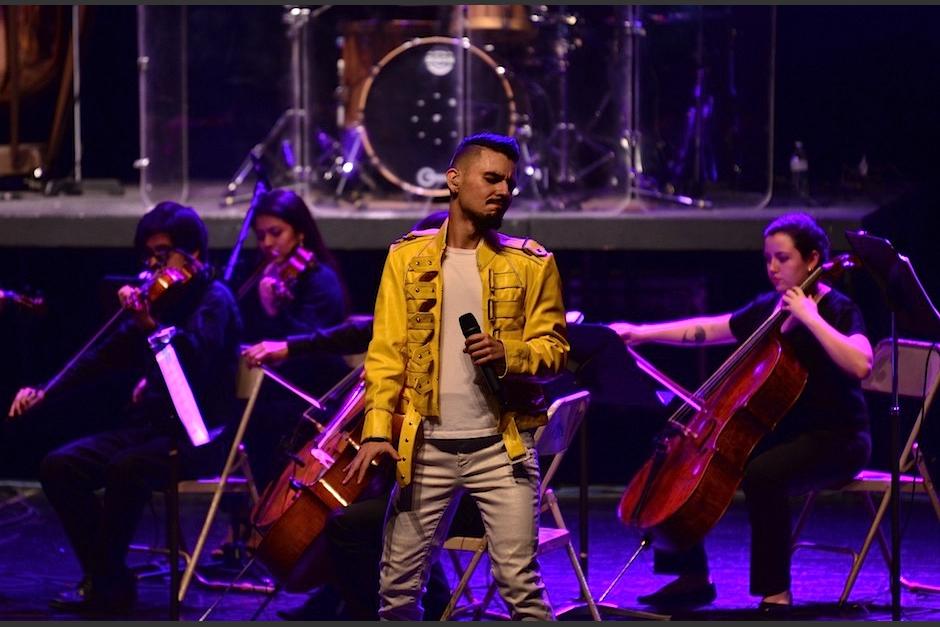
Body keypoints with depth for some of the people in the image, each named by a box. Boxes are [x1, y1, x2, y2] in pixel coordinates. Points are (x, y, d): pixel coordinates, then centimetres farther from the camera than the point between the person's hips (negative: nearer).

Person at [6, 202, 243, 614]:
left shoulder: (214, 298, -6)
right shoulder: (159, 299, 14)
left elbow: (197, 355, -26)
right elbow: (106, 355, 17)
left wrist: (150, 324, -41)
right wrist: (46, 392, 7)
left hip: (198, 437, -7)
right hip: (149, 425, 7)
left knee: (126, 469, -35)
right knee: (58, 467, -12)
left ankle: (105, 582, -19)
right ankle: (108, 579, -7)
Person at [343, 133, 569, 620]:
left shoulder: (530, 264, 4)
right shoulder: (407, 258, 6)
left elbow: (554, 348, 4)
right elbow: (386, 353, 2)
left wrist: (510, 356, -17)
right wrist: (378, 430, -9)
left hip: (500, 447, -1)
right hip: (425, 449, 1)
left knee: (520, 582, -7)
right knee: (398, 583, 7)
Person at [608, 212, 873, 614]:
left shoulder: (837, 310, -11)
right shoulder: (768, 308, 10)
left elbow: (860, 365, -30)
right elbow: (707, 330, 19)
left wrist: (809, 318, -28)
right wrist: (643, 333, 12)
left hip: (834, 440, -8)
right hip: (779, 433, 8)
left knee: (761, 475, -36)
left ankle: (775, 592, -25)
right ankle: (692, 577, 7)